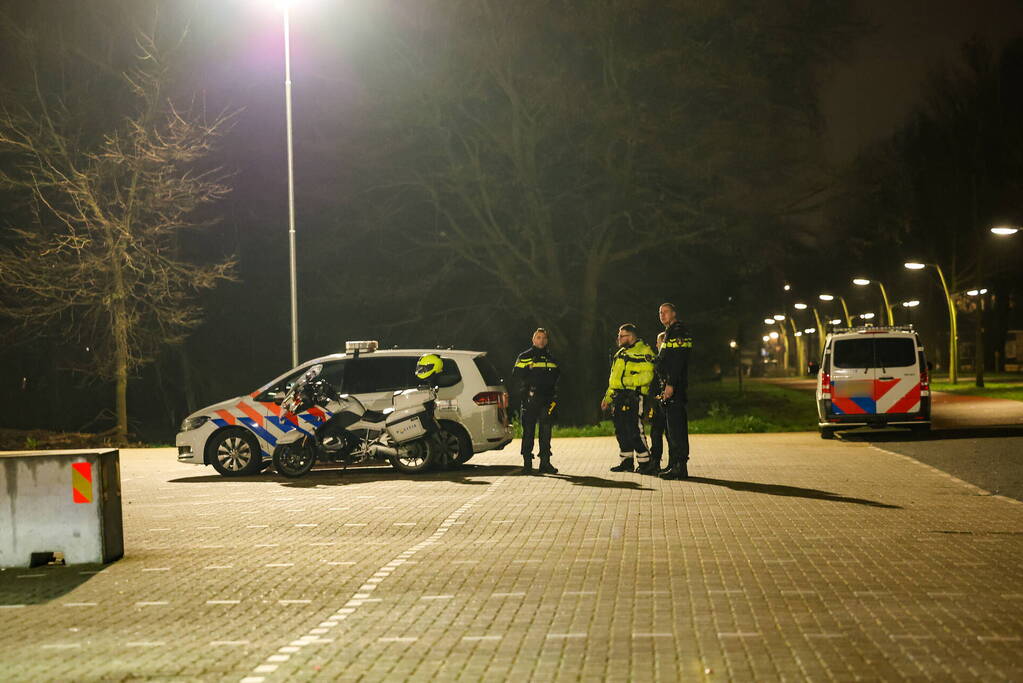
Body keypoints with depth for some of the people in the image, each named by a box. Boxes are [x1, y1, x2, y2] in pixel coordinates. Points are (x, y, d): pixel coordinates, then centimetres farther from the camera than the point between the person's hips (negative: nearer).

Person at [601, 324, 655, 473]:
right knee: (621, 431, 9)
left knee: (634, 430, -12)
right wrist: (607, 397, 22)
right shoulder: (621, 353, 23)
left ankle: (644, 462, -6)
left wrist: (627, 381, -23)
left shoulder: (643, 352, -6)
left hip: (633, 397, -9)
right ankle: (626, 462, 16)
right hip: (618, 397, 9)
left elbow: (647, 376, -18)